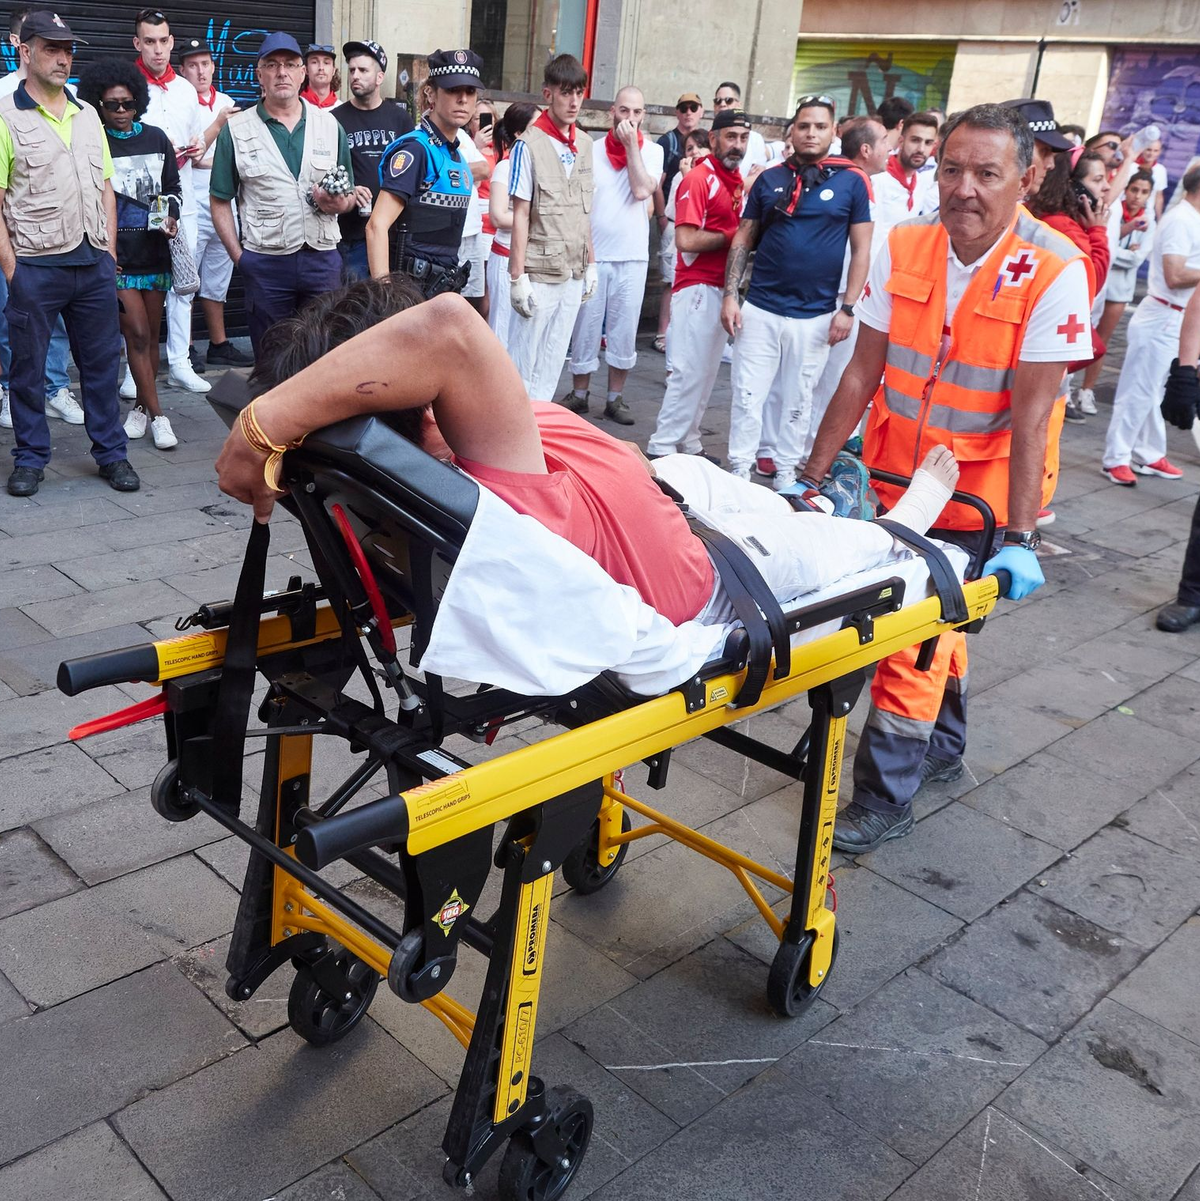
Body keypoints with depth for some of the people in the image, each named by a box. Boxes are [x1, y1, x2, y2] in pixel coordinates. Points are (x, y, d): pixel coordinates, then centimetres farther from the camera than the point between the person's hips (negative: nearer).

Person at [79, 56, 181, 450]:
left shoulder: (156, 138, 7)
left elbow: (173, 187, 16)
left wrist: (171, 217, -4)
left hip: (155, 251, 3)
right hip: (117, 254, -3)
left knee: (150, 333, 8)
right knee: (137, 333, -7)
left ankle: (142, 406, 21)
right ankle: (157, 414, -1)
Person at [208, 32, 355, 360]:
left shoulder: (329, 125, 10)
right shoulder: (236, 130, 4)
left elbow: (349, 194, 15)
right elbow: (221, 202, 4)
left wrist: (340, 203, -9)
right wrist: (239, 257, -5)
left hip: (323, 259, 2)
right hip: (265, 263, -2)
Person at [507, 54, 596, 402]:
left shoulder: (584, 145, 11)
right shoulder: (529, 145, -7)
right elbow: (520, 215, -9)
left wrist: (591, 265, 14)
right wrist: (518, 277, -12)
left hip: (573, 275, 6)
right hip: (539, 274, -6)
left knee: (553, 363, 10)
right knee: (523, 365, -2)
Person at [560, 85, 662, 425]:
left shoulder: (653, 151, 2)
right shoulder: (592, 149, 1)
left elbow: (642, 191, -16)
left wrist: (631, 144, -12)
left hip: (632, 257, 0)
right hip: (592, 254, 0)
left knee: (624, 332, 6)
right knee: (586, 327, 7)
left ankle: (615, 399, 17)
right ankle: (578, 394, 19)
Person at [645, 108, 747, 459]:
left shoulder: (738, 180, 12)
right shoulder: (699, 179, -12)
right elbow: (686, 240, -21)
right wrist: (732, 235, -11)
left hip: (724, 288, 8)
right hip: (698, 288, -8)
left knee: (707, 373, 12)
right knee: (689, 372, -7)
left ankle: (688, 443, 20)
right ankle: (661, 448, 1)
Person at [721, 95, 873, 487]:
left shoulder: (852, 182, 0)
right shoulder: (769, 179, 6)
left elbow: (861, 250, 1)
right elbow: (743, 240, 8)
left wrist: (847, 308, -5)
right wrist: (730, 295, 0)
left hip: (815, 317, -1)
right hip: (760, 309, 1)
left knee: (799, 401, 10)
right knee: (747, 396, 3)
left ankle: (785, 472, 24)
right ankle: (739, 471, 15)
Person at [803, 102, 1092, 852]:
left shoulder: (1054, 271, -18)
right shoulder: (904, 248, -6)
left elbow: (1030, 414, -21)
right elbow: (863, 372, -2)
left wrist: (1020, 538, -22)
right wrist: (814, 475, -1)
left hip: (977, 495, -4)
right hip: (896, 474, 5)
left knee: (917, 629, -6)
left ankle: (886, 798, 10)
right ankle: (943, 748, 42)